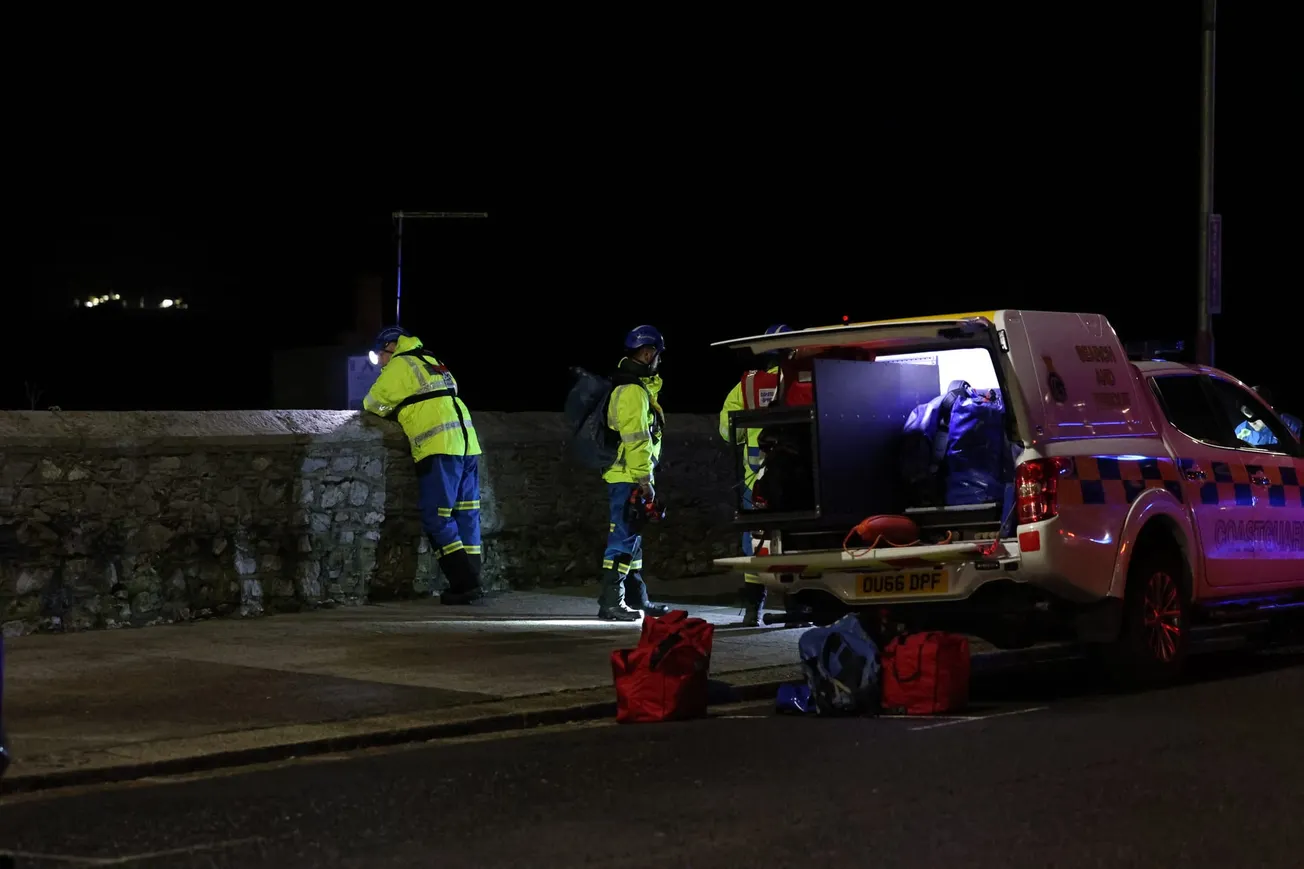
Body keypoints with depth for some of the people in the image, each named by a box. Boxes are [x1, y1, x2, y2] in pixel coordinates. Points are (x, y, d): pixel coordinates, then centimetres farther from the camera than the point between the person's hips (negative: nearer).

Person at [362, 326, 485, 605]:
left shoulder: (400, 365, 3)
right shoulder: (431, 363, 26)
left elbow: (373, 403, 7)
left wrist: (386, 409, 28)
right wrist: (401, 409, 28)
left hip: (439, 447, -8)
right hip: (466, 442, 8)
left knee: (436, 519, -5)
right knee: (466, 516, 9)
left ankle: (464, 583, -12)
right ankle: (472, 581, 9)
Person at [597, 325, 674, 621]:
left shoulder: (638, 387, 19)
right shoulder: (633, 391, -16)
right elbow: (636, 439, -21)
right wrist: (645, 480, -21)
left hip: (629, 478, 11)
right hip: (629, 478, -11)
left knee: (633, 539, 15)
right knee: (623, 539, -10)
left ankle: (636, 598, 23)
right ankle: (611, 602, -10)